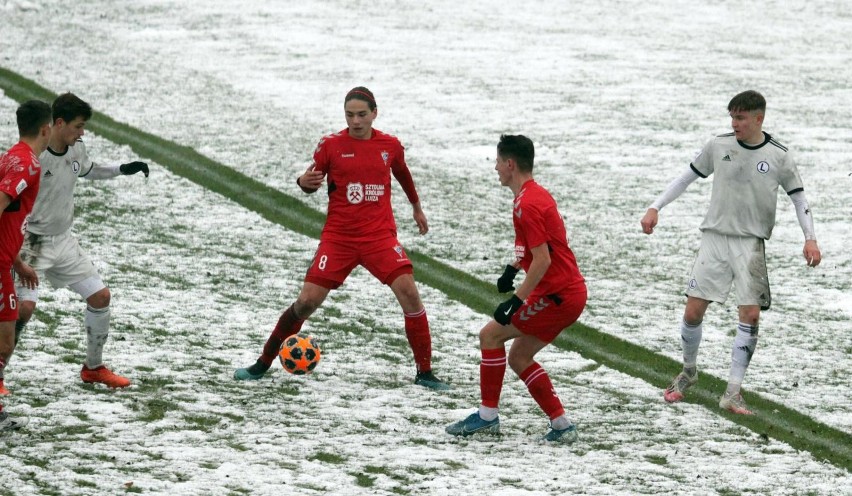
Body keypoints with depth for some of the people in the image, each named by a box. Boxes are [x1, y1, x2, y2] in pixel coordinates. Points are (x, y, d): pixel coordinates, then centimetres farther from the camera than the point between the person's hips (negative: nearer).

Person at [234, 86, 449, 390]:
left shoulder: (390, 146, 3)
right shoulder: (331, 145, -3)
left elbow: (402, 174, 23)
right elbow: (313, 183, 6)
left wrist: (417, 208, 36)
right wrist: (304, 182, -19)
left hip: (380, 235, 1)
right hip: (338, 236, -1)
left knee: (408, 292, -16)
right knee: (307, 300, -6)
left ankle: (425, 372, -4)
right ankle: (263, 363, 10)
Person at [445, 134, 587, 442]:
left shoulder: (526, 205, -17)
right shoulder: (538, 195, 15)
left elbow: (543, 260, -22)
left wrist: (516, 301, -21)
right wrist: (513, 269, 19)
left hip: (557, 294, -10)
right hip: (571, 292, 10)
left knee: (491, 335, -4)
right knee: (518, 358, 13)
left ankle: (487, 416, 1)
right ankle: (561, 425, 11)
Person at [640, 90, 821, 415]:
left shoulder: (778, 156, -1)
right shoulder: (718, 146, 2)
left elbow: (798, 197, 7)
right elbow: (687, 178, 12)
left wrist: (810, 238, -4)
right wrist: (655, 208, 4)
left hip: (751, 242, -1)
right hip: (715, 237, 1)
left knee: (750, 314, -12)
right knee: (693, 311, -3)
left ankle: (732, 393, -7)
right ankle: (688, 372, 24)